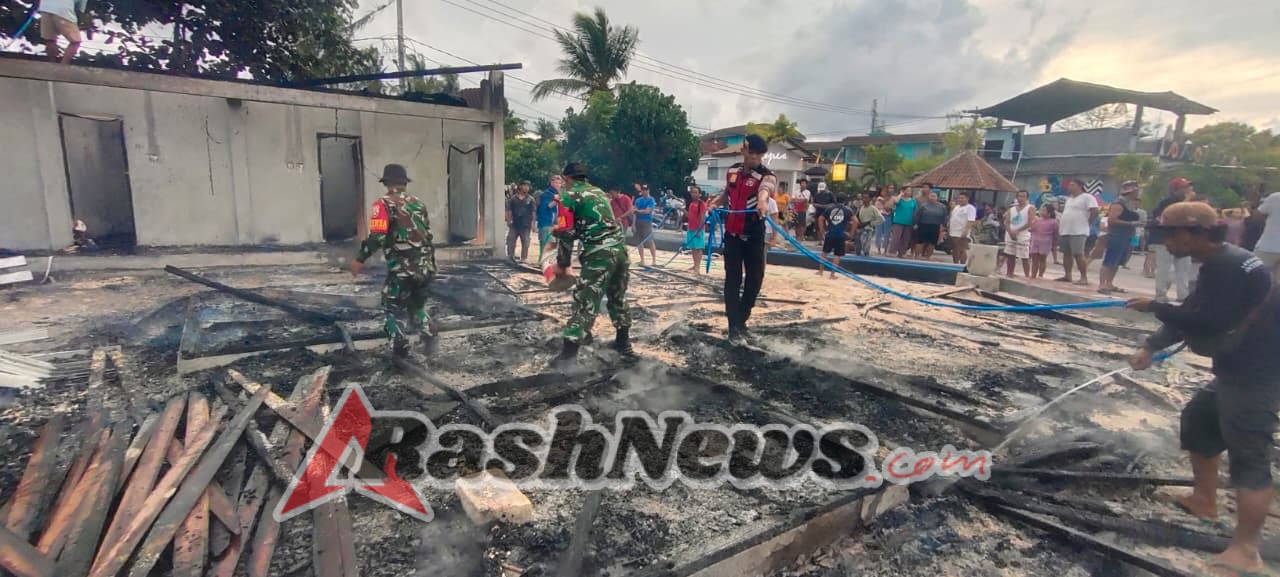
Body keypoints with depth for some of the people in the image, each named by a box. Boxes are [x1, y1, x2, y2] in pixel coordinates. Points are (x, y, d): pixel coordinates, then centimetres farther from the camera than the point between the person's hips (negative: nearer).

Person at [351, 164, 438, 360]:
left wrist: (359, 260, -7)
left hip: (402, 269, -6)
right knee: (417, 306, 24)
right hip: (426, 267, 6)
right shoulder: (418, 204, 12)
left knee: (393, 308, 13)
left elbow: (377, 237, -18)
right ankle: (428, 335, 8)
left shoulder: (384, 204, -7)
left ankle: (400, 349, 16)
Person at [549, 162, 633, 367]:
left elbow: (567, 233, -3)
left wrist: (562, 264, 6)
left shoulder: (569, 195, 1)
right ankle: (623, 342, 33)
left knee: (586, 303, -5)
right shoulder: (599, 192, 23)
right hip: (620, 248, 7)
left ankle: (568, 355, -3)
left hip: (600, 254, -7)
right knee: (618, 297, 22)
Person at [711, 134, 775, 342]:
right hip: (732, 232, 3)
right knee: (733, 278, 0)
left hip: (754, 235, -3)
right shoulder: (732, 171, 4)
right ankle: (734, 325, 3)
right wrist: (716, 202, 1)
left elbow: (764, 190, -39)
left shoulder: (766, 176, -13)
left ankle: (741, 318, 24)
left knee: (755, 277, 4)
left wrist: (762, 201, -62)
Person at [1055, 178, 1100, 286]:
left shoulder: (1087, 197, -7)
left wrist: (1087, 222, -6)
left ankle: (1084, 278, -6)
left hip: (1078, 232, -8)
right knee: (1067, 254, 10)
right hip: (1064, 231, 9)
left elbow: (1095, 211, -14)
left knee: (1078, 254, -10)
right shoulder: (1069, 198, 18)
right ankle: (1067, 276, 16)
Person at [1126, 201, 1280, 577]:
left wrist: (1155, 307, -16)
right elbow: (1191, 316, 11)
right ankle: (1204, 500, 36)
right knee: (1198, 420, 22)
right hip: (1237, 368, 11)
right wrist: (1151, 347, 2)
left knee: (1249, 455, -9)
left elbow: (1207, 323, -29)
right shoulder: (1218, 264, 9)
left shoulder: (1230, 267, -23)